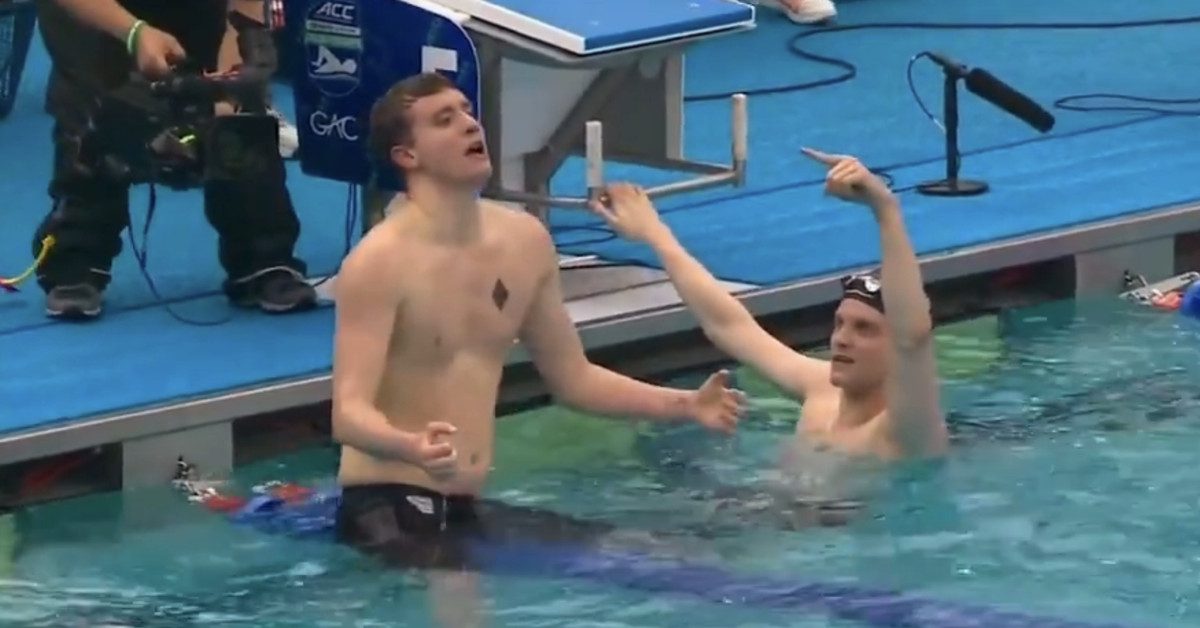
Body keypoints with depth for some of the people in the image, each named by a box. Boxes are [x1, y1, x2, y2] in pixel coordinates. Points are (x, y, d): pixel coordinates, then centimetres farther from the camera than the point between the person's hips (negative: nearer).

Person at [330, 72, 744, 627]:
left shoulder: (524, 242, 7)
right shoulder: (380, 262, -17)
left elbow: (572, 379, 18)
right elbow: (349, 413, -24)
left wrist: (685, 405, 7)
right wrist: (413, 448, -46)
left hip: (472, 507, 8)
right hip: (388, 504, -8)